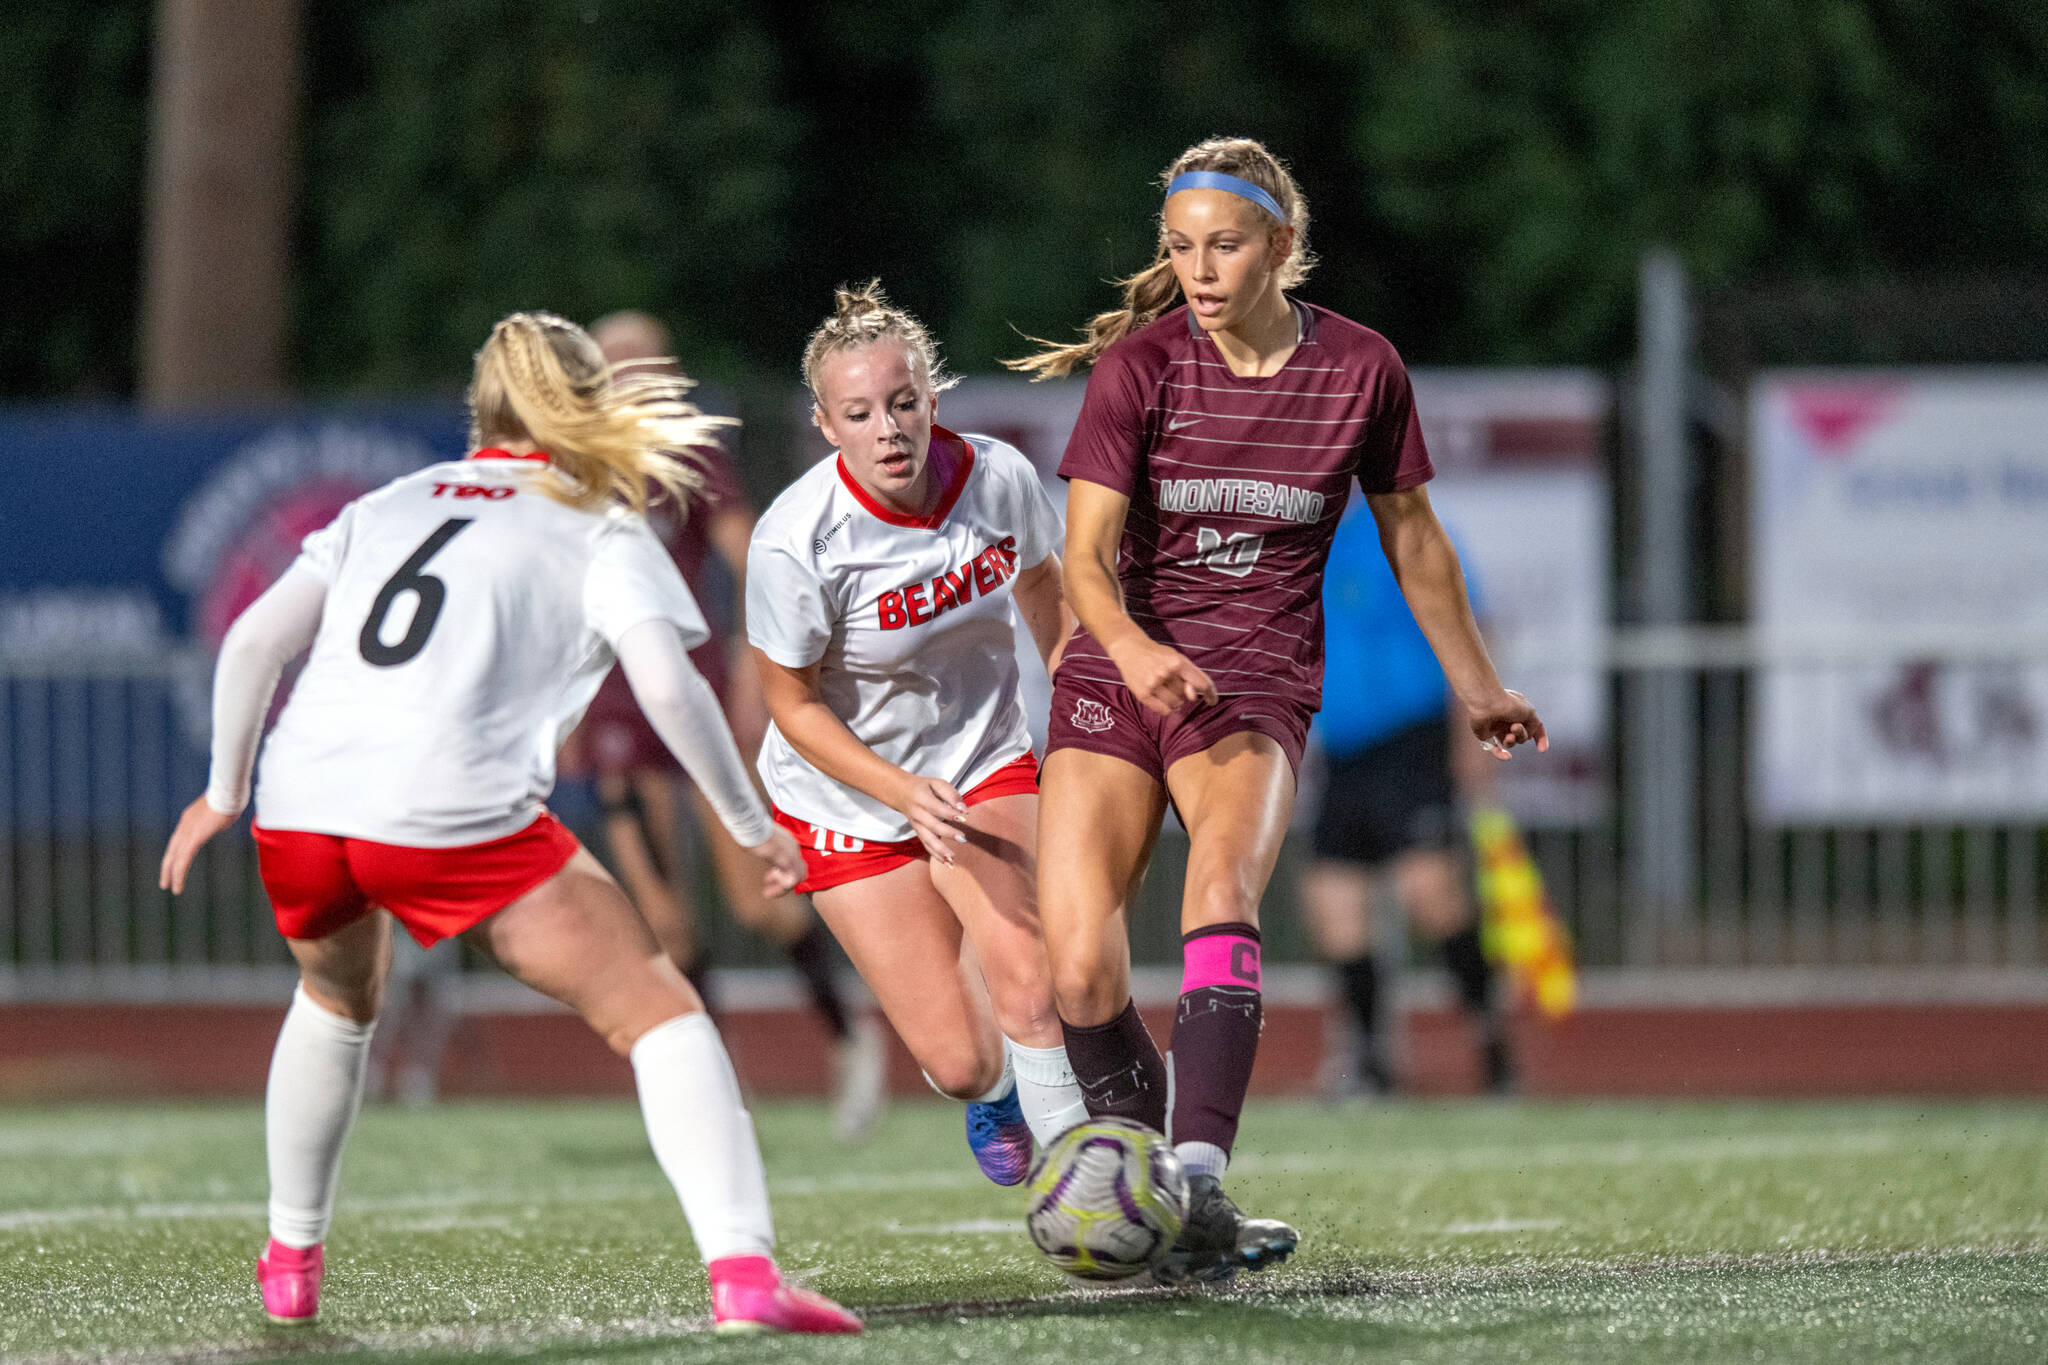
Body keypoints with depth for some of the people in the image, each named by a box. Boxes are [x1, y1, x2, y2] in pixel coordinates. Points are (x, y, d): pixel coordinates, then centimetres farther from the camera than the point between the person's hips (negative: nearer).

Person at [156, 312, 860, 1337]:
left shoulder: (389, 504, 26)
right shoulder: (600, 530, 14)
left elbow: (253, 640, 17)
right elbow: (668, 686, -1)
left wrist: (223, 791, 27)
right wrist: (751, 826, 9)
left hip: (299, 804, 5)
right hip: (457, 817, -5)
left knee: (337, 998, 36)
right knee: (659, 1013, 0)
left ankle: (290, 1260, 43)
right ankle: (741, 1271, -16)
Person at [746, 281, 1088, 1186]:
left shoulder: (999, 477, -17)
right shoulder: (794, 543, -27)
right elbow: (794, 706, -14)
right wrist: (906, 794, -25)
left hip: (987, 765, 2)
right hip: (848, 796, -2)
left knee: (1030, 991, -24)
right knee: (961, 1062, -4)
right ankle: (995, 1095, 34)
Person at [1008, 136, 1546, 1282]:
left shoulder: (1360, 369, -2)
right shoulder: (1141, 363, -6)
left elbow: (1412, 538, 14)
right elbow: (1085, 553, -12)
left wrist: (1478, 685, 22)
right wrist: (1131, 645, -33)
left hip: (1260, 688, -1)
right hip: (1118, 675, 1)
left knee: (1222, 887, -31)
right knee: (1082, 975, -12)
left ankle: (1198, 1185, -43)